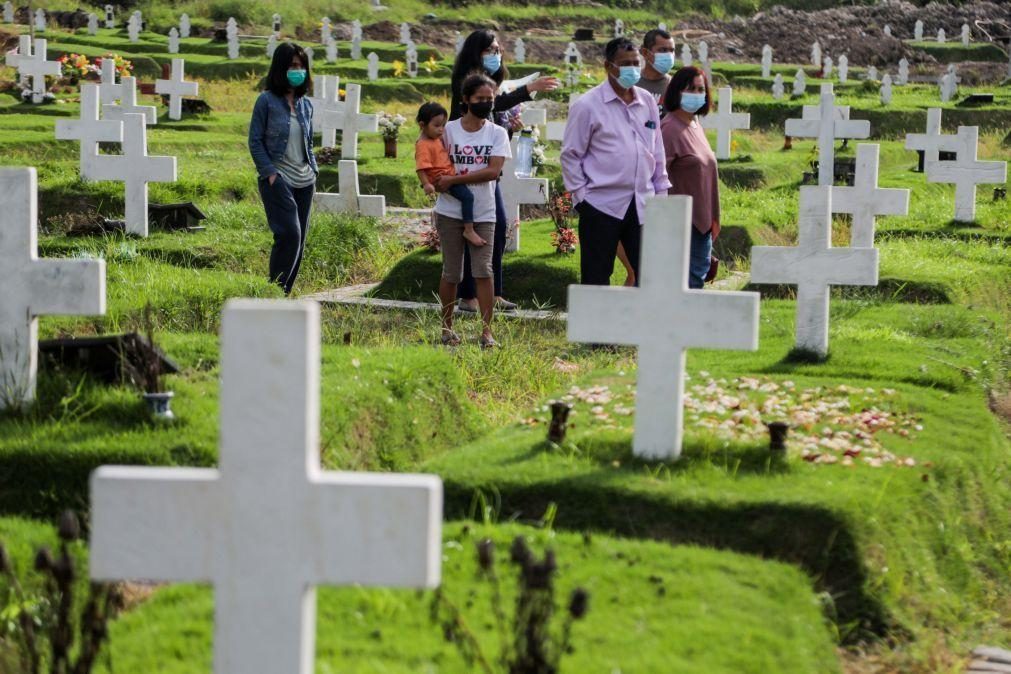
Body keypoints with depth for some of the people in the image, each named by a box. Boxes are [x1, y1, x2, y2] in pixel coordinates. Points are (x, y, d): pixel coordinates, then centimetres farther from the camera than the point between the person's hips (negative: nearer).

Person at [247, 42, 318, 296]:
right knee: (290, 234, -18)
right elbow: (255, 141, -5)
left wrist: (313, 169, 8)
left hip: (304, 181, 6)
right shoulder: (267, 101, -4)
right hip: (278, 179, -6)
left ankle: (285, 292, 10)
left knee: (299, 240, 4)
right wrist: (269, 172, -13)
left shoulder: (305, 104, 12)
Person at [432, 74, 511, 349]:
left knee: (483, 271, -7)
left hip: (483, 213, 0)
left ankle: (486, 331, -5)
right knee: (451, 272, 6)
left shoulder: (497, 133, 2)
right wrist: (436, 183, -9)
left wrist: (453, 180, -15)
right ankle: (447, 327, 18)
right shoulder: (450, 130, 2)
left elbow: (493, 171, -11)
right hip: (450, 211, 0)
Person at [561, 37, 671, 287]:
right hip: (601, 205, -4)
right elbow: (570, 155, -1)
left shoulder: (647, 101, 10)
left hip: (642, 204, 5)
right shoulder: (587, 106, -4)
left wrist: (661, 189, 15)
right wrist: (580, 194, -5)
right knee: (596, 279, 2)